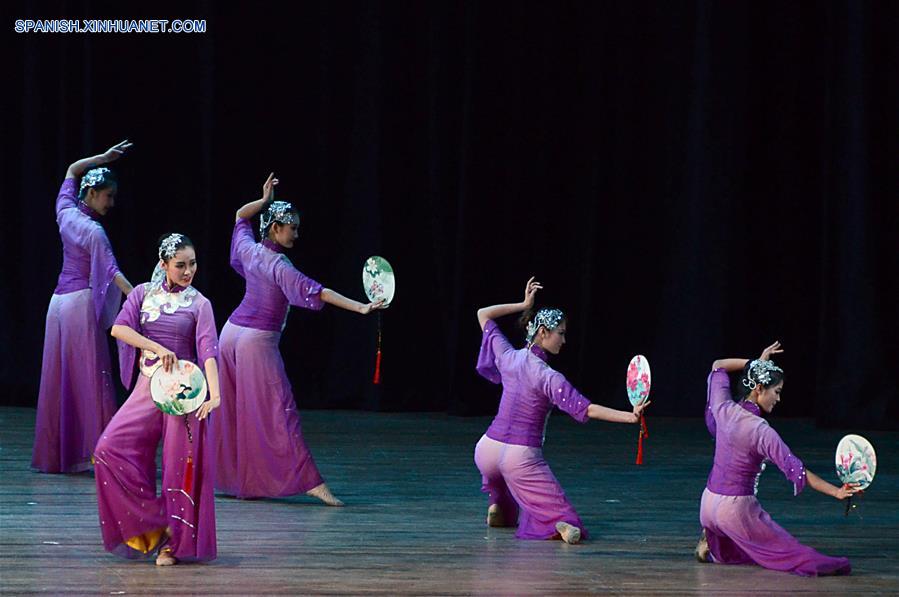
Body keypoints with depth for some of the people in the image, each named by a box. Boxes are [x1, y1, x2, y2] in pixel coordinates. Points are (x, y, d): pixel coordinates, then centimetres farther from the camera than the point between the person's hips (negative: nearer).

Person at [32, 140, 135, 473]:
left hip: (59, 302, 8)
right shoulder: (93, 231, -13)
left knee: (58, 381, 9)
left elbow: (72, 171, 23)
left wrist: (105, 158, 17)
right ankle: (97, 450, -14)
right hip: (82, 303, -8)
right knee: (92, 377, -9)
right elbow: (111, 270, -24)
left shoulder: (66, 213, 7)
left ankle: (53, 454, 11)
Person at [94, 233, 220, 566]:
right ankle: (154, 524, 0)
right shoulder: (143, 294, 7)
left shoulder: (199, 304, 1)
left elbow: (208, 351, -12)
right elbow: (119, 328, -7)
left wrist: (214, 394, -26)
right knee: (111, 449, -10)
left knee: (181, 464, -5)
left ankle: (172, 542, 5)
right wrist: (158, 348, -19)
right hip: (147, 387, 3)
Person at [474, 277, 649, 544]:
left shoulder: (508, 357, 1)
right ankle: (560, 525, -35)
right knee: (559, 515, -2)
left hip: (488, 448, 6)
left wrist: (524, 305, 15)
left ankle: (498, 507, 33)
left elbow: (483, 315, 15)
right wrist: (630, 417, -27)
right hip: (522, 457, -6)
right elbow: (586, 409, -22)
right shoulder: (548, 377, -16)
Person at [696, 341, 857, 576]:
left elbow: (718, 366, 17)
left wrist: (757, 362, 15)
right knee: (791, 552, 1)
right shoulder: (761, 431, -19)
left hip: (709, 503, 7)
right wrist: (836, 492, -20)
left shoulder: (723, 409, -2)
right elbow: (796, 470, -20)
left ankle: (712, 544, 19)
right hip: (736, 508, -7)